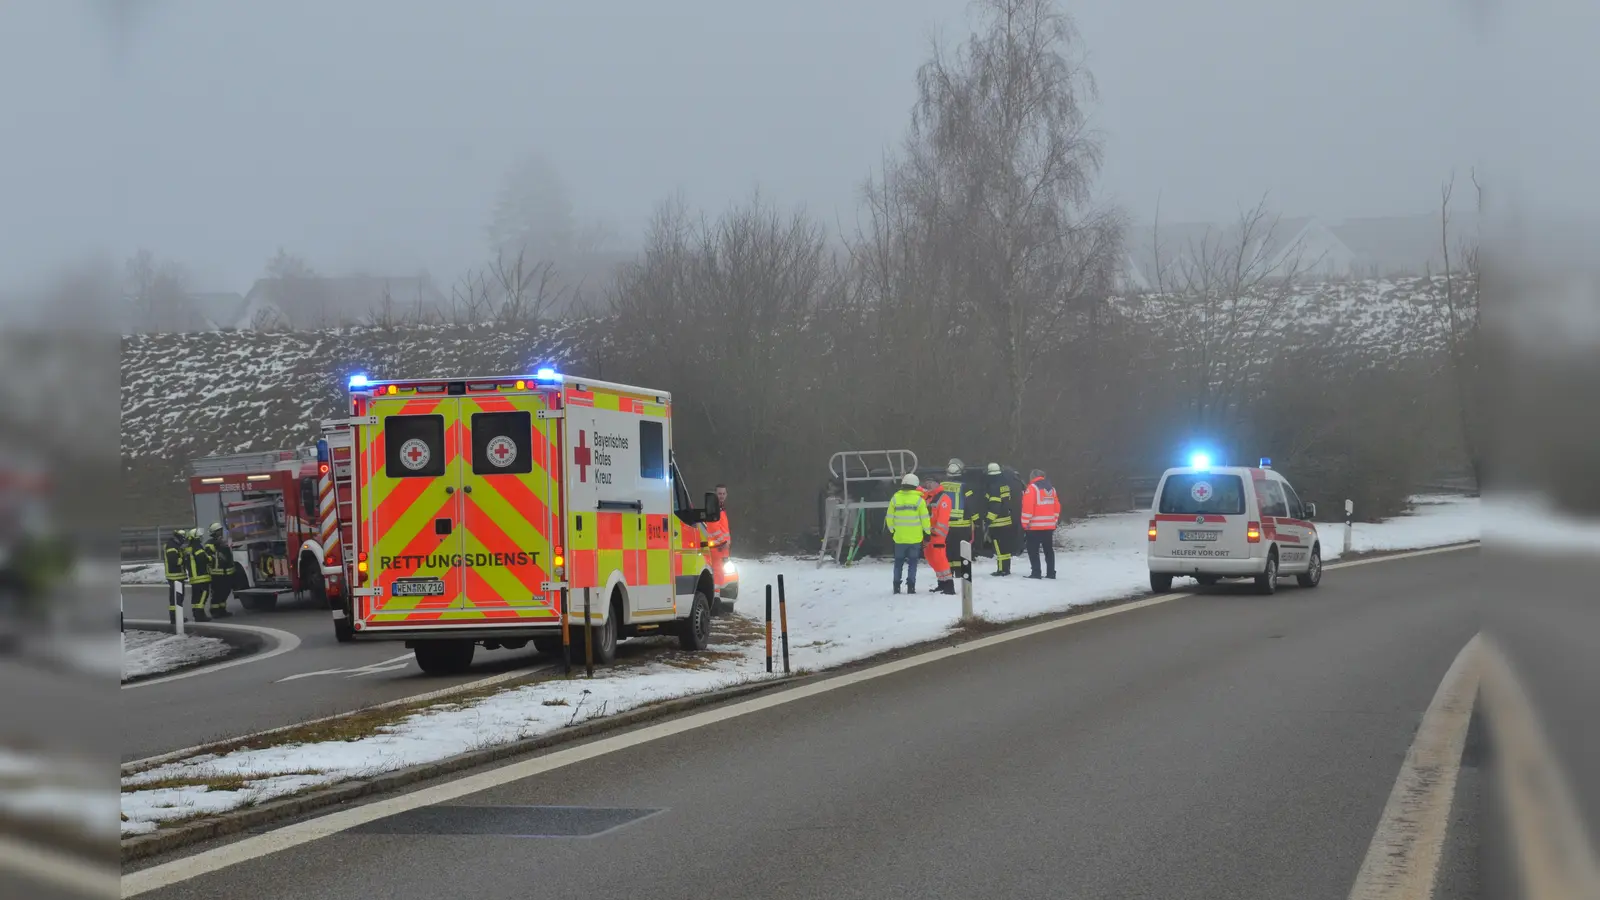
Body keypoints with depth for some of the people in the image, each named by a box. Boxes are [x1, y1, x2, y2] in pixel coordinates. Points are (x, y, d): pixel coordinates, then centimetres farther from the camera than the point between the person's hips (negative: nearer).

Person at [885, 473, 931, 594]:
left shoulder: (895, 498, -1)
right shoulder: (919, 499, -6)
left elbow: (889, 517, 2)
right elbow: (924, 518, -5)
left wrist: (892, 530, 17)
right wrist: (928, 532, 7)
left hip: (899, 537, 2)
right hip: (915, 538, -2)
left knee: (898, 561, 12)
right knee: (913, 561, 5)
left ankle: (896, 586, 10)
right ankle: (911, 586, -2)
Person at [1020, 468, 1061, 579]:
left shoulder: (1032, 488, -10)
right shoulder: (1051, 488, 12)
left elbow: (1027, 507, -15)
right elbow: (1057, 506, 15)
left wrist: (1025, 523, -9)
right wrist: (1055, 521, 22)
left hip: (1035, 526, -7)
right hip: (1049, 526, 7)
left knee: (1033, 550, -2)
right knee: (1049, 550, 13)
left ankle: (1036, 572, -8)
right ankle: (1051, 573, 14)